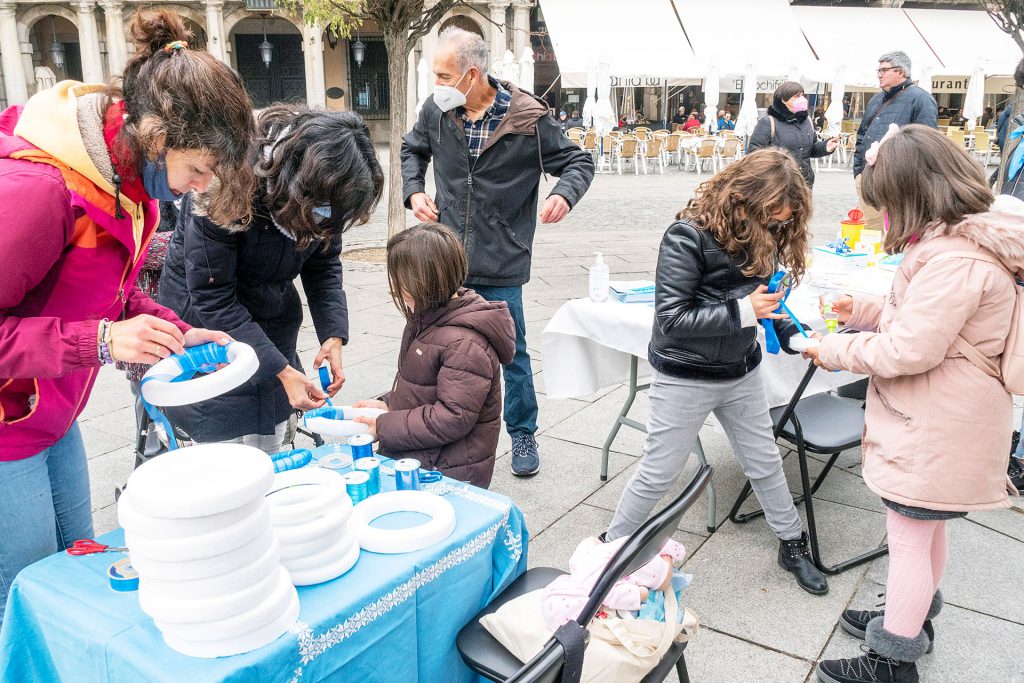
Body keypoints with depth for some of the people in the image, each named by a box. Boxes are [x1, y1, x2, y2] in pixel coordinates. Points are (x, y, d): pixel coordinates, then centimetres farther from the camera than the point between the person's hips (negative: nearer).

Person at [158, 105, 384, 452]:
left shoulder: (323, 196, -15)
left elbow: (324, 265, 0)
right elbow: (211, 296, -24)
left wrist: (334, 334, -17)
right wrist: (282, 369, -26)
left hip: (272, 320, 5)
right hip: (206, 323, -5)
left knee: (271, 455, 11)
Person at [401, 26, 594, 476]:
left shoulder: (526, 117, -11)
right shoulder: (436, 110, 0)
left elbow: (579, 161, -1)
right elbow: (413, 150, 21)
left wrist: (564, 194, -21)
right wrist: (414, 192, 4)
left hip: (500, 263, -3)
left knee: (512, 354, 8)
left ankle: (522, 435, 27)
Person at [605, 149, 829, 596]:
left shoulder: (762, 237, -3)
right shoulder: (689, 237, -24)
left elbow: (765, 299, 8)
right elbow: (670, 317, -26)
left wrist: (795, 337, -8)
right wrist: (742, 311, -31)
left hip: (741, 372, 6)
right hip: (684, 378, -6)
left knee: (765, 462, 19)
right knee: (659, 472, 6)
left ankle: (792, 546, 40)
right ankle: (611, 548, 27)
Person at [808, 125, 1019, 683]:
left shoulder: (953, 259, -28)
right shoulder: (967, 239, 6)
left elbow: (908, 351, -26)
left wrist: (837, 351, -13)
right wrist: (864, 309, 10)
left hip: (933, 429, -10)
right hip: (939, 421, 10)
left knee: (908, 534, 2)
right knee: (926, 526, 24)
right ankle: (913, 618, 43)